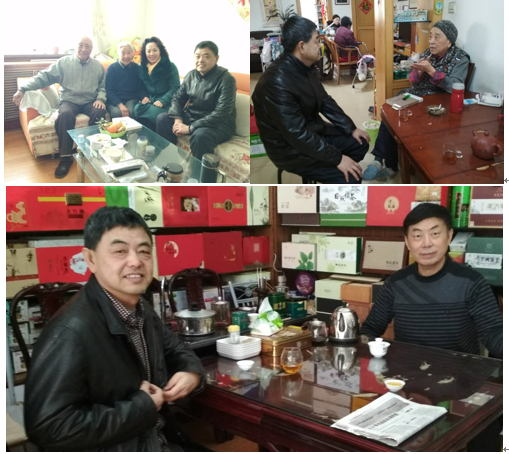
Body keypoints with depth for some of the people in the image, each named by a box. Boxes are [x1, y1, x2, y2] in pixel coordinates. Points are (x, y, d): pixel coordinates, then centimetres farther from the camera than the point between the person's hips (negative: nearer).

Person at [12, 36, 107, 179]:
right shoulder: (64, 62, 3)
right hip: (69, 101, -1)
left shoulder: (98, 65, 10)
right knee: (65, 114, -35)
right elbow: (45, 76, -3)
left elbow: (103, 86, 10)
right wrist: (23, 89, -14)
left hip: (90, 102, 1)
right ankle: (66, 157, -26)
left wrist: (100, 98, -13)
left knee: (100, 112, -33)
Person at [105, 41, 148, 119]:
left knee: (131, 111, -32)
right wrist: (120, 104, -20)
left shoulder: (137, 68, 8)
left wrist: (144, 97, -14)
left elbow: (141, 87, 11)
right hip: (114, 100, -1)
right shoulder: (112, 68, 1)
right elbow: (109, 90, -4)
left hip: (131, 100, 2)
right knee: (117, 112, -34)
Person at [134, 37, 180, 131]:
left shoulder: (170, 66, -2)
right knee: (137, 108, -28)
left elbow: (175, 88, -7)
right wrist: (144, 97, -2)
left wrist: (162, 101, -19)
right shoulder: (142, 67, 14)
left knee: (154, 113, -34)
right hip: (149, 101, 4)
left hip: (165, 103, -4)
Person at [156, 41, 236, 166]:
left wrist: (190, 128, -28)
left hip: (219, 124, -7)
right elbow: (178, 98, 10)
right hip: (192, 117, 7)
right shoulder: (191, 75, 2)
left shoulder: (226, 79, -19)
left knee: (200, 135, -37)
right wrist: (178, 119, -13)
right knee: (162, 119, -5)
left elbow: (222, 113, -27)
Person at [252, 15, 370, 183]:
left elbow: (325, 101, 13)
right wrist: (337, 158, -27)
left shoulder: (306, 67, -1)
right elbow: (297, 135, -31)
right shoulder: (277, 82, -31)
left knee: (360, 143, 12)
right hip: (290, 148, -9)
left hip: (313, 131, 10)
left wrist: (351, 128, 7)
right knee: (350, 178, -17)